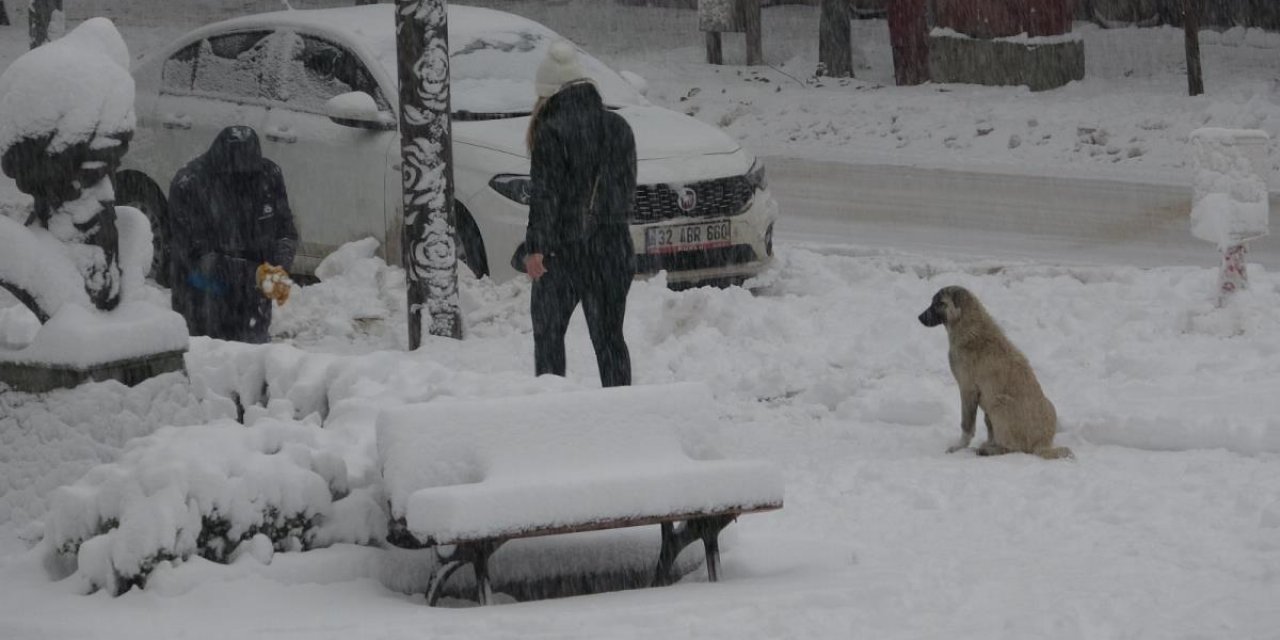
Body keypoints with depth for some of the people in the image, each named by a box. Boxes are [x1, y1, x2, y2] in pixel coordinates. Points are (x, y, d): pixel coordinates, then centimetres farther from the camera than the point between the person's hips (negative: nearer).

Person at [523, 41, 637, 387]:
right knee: (609, 336, 8)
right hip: (613, 246, 5)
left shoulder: (551, 132, -11)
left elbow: (544, 194, -16)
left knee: (547, 331, 8)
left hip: (564, 250, -5)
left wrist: (535, 247, -16)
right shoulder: (618, 127, 7)